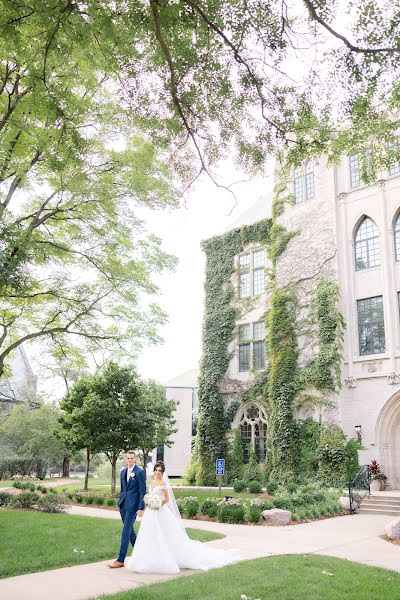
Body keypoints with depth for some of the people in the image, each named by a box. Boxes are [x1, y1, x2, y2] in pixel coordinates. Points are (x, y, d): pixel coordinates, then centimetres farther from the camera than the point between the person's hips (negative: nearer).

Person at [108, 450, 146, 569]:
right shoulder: (123, 471, 11)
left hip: (133, 505, -7)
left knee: (126, 531, -7)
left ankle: (120, 560, -2)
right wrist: (120, 502, 18)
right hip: (123, 504, 7)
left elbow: (142, 491, -11)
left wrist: (141, 508, -14)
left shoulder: (140, 472, -10)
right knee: (130, 530, 15)